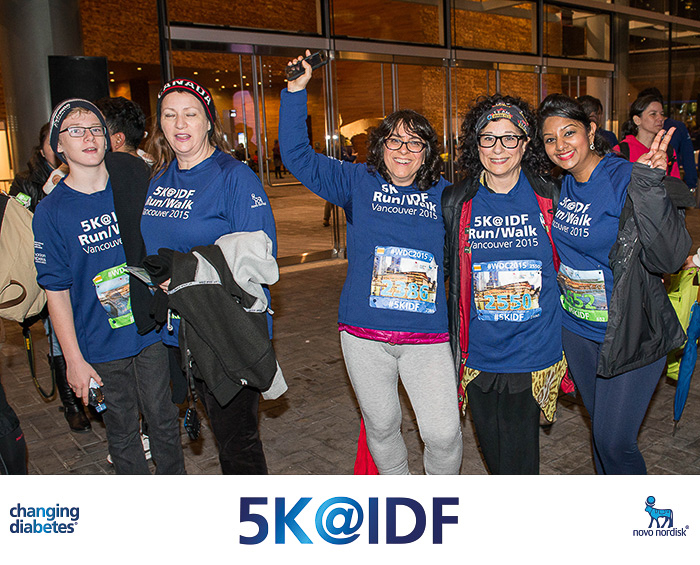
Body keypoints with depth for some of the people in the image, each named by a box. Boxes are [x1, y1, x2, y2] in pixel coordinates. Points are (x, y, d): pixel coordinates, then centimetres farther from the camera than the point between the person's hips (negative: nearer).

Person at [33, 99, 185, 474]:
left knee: (163, 419, 13)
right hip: (102, 345, -2)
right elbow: (56, 290, -6)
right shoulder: (51, 211, -7)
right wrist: (74, 359, -7)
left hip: (152, 330, 2)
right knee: (122, 430, 12)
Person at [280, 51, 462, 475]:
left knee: (444, 433, -3)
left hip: (428, 337, 0)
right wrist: (296, 90, -4)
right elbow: (297, 155, 2)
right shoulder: (359, 182, 4)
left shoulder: (445, 196, 5)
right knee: (381, 425, 15)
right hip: (365, 334, 1)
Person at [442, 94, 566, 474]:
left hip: (534, 354, -2)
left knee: (519, 459, 1)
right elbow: (446, 269, 11)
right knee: (493, 453, 17)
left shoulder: (549, 198, -2)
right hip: (479, 354, 2)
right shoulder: (456, 201, 1)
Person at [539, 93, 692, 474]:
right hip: (576, 328, 7)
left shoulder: (625, 180, -19)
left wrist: (649, 184, -37)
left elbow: (668, 259, -30)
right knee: (599, 425, 22)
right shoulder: (561, 185, 1)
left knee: (614, 440, -1)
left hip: (630, 335, -6)